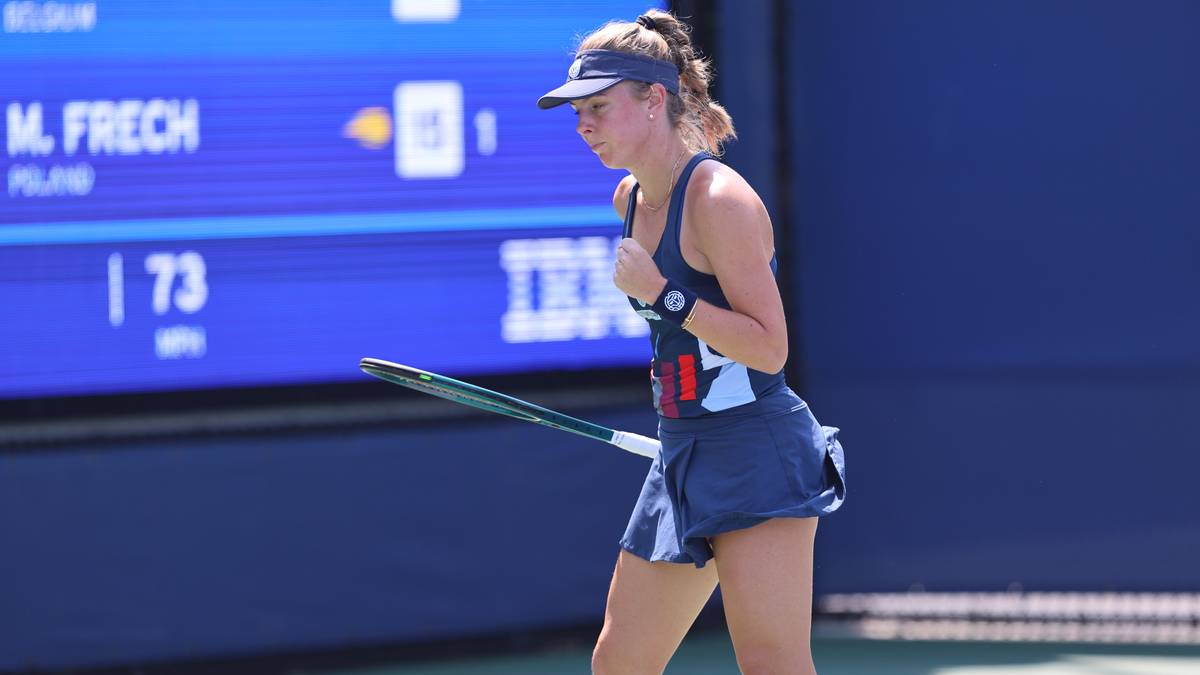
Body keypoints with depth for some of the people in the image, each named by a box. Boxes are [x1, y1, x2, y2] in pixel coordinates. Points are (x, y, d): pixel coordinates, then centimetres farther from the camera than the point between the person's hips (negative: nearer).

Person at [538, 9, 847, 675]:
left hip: (758, 453, -9)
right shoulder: (629, 198, 11)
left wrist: (660, 294, -22)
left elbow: (769, 349, -20)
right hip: (682, 459, 9)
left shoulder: (721, 200, -15)